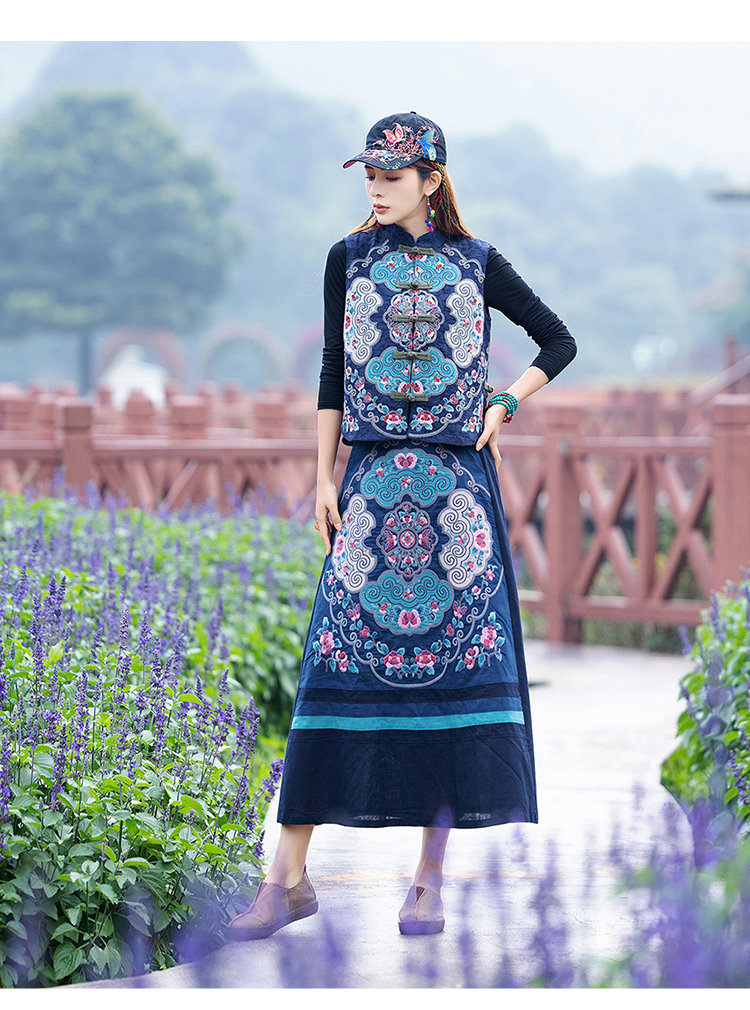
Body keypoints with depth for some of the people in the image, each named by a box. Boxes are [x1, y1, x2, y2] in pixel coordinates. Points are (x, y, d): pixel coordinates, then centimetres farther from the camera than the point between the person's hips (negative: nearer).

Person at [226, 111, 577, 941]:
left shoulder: (476, 264, 6)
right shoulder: (349, 260, 9)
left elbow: (558, 342, 15)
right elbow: (332, 376, 10)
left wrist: (504, 405, 2)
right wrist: (324, 481, 4)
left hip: (457, 482, 0)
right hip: (372, 482, 0)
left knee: (451, 658, -3)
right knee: (338, 664, -6)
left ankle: (430, 879, 3)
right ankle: (289, 877, -4)